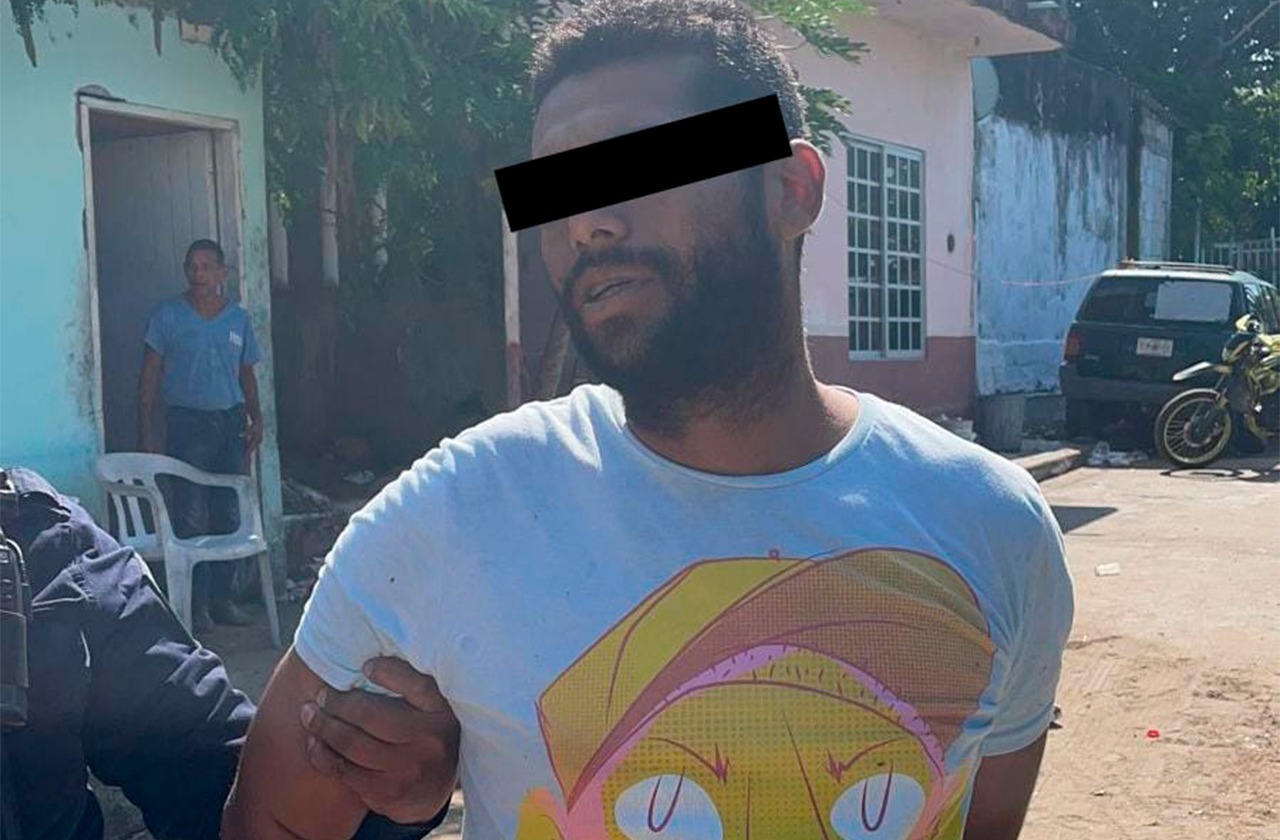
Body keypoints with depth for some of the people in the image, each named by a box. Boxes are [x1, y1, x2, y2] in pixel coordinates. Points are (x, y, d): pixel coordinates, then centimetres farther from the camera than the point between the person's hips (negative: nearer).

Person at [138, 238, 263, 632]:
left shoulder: (238, 318, 9)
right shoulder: (167, 316, -1)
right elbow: (150, 374, -1)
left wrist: (256, 419, 5)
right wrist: (147, 430, -8)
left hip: (231, 421, 4)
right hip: (187, 422, -3)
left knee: (229, 514, 5)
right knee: (191, 518, -5)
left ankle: (222, 597, 14)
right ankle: (196, 604, 2)